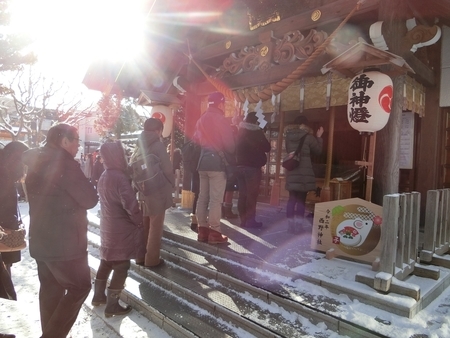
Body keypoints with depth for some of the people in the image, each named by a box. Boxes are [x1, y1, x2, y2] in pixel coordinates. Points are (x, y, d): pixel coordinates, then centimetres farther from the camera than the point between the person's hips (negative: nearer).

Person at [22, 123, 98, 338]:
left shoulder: (37, 162, 9)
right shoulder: (64, 163, -19)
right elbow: (90, 199, -18)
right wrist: (87, 185, 2)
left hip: (41, 240, 9)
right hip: (63, 242, -9)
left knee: (51, 288, 17)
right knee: (80, 287, 5)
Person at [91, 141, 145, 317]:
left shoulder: (103, 177, 8)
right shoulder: (120, 177, -21)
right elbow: (131, 204, -26)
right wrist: (140, 222, -12)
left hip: (108, 226, 9)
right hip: (122, 228, -9)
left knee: (107, 261, 21)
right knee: (121, 266, 2)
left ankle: (98, 296, 35)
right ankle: (112, 305, 11)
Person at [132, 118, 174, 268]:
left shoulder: (139, 146, 7)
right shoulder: (158, 145, -13)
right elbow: (167, 169, -16)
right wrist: (171, 185, 0)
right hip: (157, 192, -7)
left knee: (143, 225, 18)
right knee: (155, 227, 4)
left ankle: (141, 256, 28)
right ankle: (152, 259, 12)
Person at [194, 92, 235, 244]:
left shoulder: (201, 120, 15)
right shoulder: (220, 119, -8)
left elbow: (196, 140, 17)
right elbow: (229, 143, -10)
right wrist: (231, 156, 6)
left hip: (203, 161, 8)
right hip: (217, 161, -7)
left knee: (203, 197, 9)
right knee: (216, 199, -5)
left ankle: (203, 230, 15)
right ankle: (214, 233, -2)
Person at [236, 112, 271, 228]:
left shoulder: (240, 132, 12)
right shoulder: (256, 132, -7)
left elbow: (234, 148, 20)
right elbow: (267, 147, -4)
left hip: (240, 166, 6)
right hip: (252, 166, -6)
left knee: (242, 194, 9)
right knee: (252, 194, -3)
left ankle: (243, 219, 12)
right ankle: (250, 220, -3)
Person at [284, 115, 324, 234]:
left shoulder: (288, 136, 5)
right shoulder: (308, 136, -7)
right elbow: (318, 151, 5)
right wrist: (319, 137, 16)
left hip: (291, 172, 4)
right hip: (304, 172, -4)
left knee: (292, 198, 11)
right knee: (301, 199, 4)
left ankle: (290, 225, 12)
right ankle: (298, 226, 5)